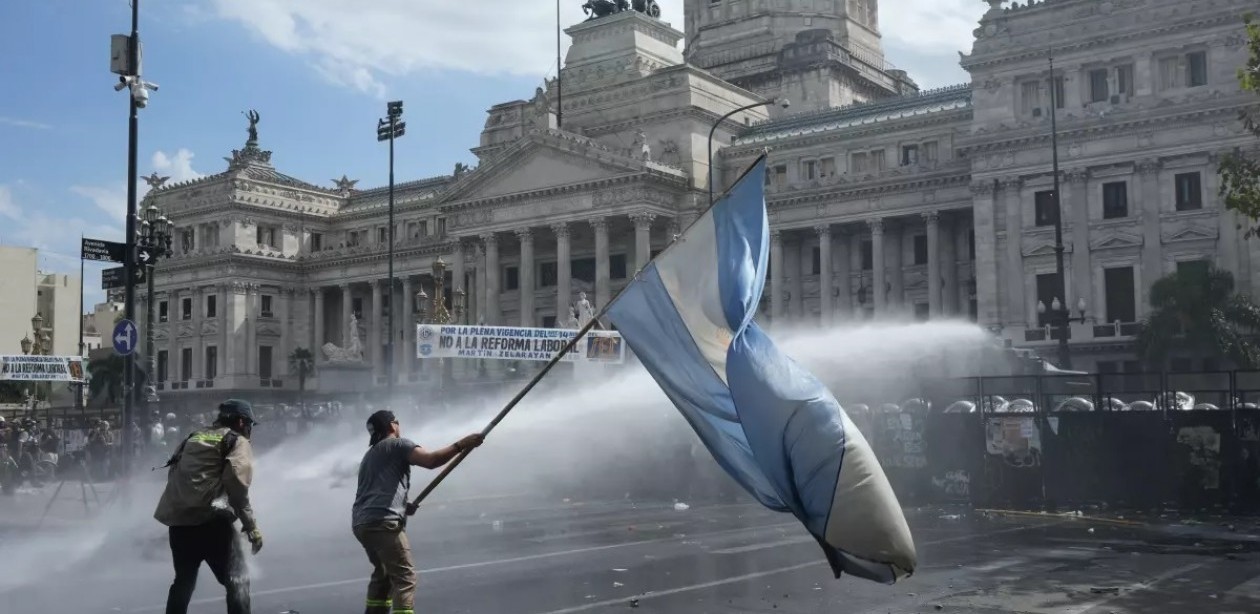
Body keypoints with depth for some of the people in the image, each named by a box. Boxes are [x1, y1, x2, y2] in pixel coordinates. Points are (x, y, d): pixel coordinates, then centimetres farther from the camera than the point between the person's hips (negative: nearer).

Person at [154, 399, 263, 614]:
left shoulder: (195, 436, 24)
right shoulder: (237, 441, 3)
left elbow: (174, 472, 20)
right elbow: (236, 483, -11)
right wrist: (251, 525, -11)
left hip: (177, 517, 7)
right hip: (208, 517, -7)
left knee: (184, 581, 22)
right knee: (237, 581, -3)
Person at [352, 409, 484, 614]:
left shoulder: (369, 455, 30)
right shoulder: (398, 444, 4)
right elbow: (431, 460, -11)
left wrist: (403, 505, 25)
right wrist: (461, 445, -6)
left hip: (362, 523, 9)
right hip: (382, 522, -9)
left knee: (383, 572, 23)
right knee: (404, 576, -11)